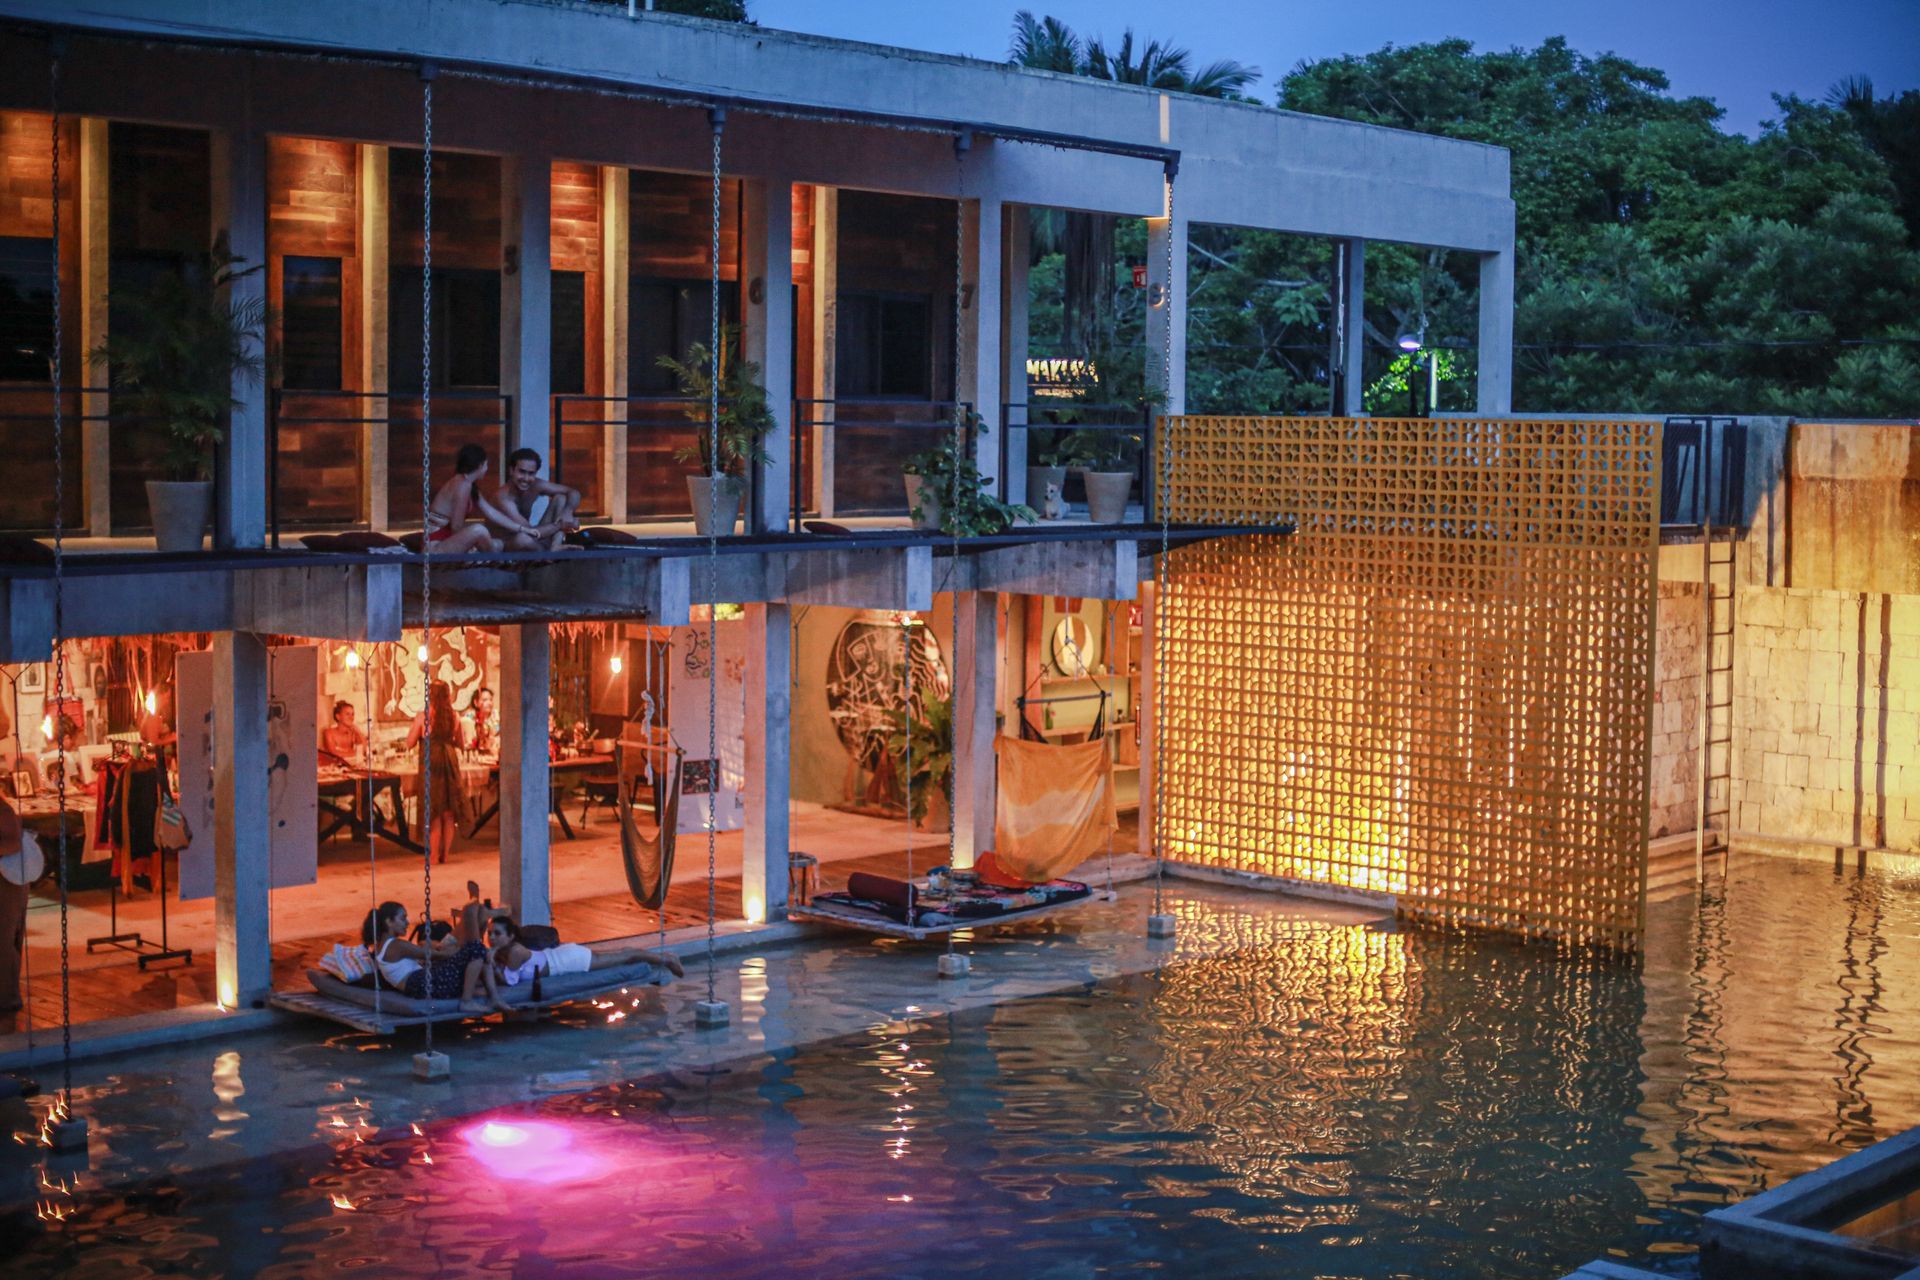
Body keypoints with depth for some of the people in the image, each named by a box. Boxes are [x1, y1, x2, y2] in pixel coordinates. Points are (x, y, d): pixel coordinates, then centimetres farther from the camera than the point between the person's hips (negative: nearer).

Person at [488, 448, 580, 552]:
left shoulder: (536, 485, -7)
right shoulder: (503, 497, -27)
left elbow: (574, 493, 0)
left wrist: (567, 512, -22)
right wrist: (560, 525, -21)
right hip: (505, 548, -7)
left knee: (561, 498, -2)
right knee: (523, 538, -42)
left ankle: (555, 548, -18)